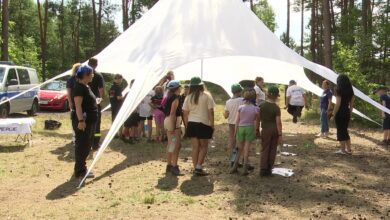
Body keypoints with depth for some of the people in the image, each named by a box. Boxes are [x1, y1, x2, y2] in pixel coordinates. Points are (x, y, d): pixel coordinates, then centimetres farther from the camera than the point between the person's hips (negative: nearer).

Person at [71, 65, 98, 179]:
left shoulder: (86, 86, 15)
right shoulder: (79, 87, -16)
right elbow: (78, 105, -24)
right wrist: (81, 120, -30)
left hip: (89, 121, 11)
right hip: (83, 122, -11)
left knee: (87, 145, 17)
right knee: (82, 146, -3)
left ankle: (81, 168, 28)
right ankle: (80, 171, 5)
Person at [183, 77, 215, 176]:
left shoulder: (188, 97, 4)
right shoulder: (207, 96, -6)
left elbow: (185, 113, 5)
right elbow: (210, 111, -9)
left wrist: (187, 125, 14)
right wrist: (212, 124, -2)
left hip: (191, 124, 4)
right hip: (203, 124, -3)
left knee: (195, 147, 10)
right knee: (203, 147, 8)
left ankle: (195, 168, 13)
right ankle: (198, 167, -1)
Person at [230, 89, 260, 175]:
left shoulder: (240, 107, -5)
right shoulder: (256, 109, -7)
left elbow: (237, 120, -3)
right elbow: (257, 121, 4)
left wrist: (235, 131, 6)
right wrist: (256, 129, 20)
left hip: (241, 128, 1)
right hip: (250, 128, -1)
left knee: (240, 148, 16)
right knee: (246, 149, 5)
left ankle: (235, 166, 15)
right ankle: (245, 169, 7)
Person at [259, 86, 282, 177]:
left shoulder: (262, 106, -4)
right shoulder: (276, 108, -12)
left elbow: (259, 119, 3)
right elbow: (278, 122, -14)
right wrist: (280, 135, -9)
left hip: (265, 129, 2)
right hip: (275, 129, -1)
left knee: (264, 149, 7)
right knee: (272, 149, 11)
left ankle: (263, 169, 0)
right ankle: (269, 169, 17)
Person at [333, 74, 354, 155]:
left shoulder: (339, 90, -12)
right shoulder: (350, 91, 8)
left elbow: (338, 104, -17)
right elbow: (351, 104, 11)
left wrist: (334, 114, -11)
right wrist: (349, 113, 19)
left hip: (340, 113, -6)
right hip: (347, 112, 6)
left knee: (340, 131, 2)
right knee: (345, 131, 17)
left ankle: (342, 150, 6)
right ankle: (348, 149, 19)